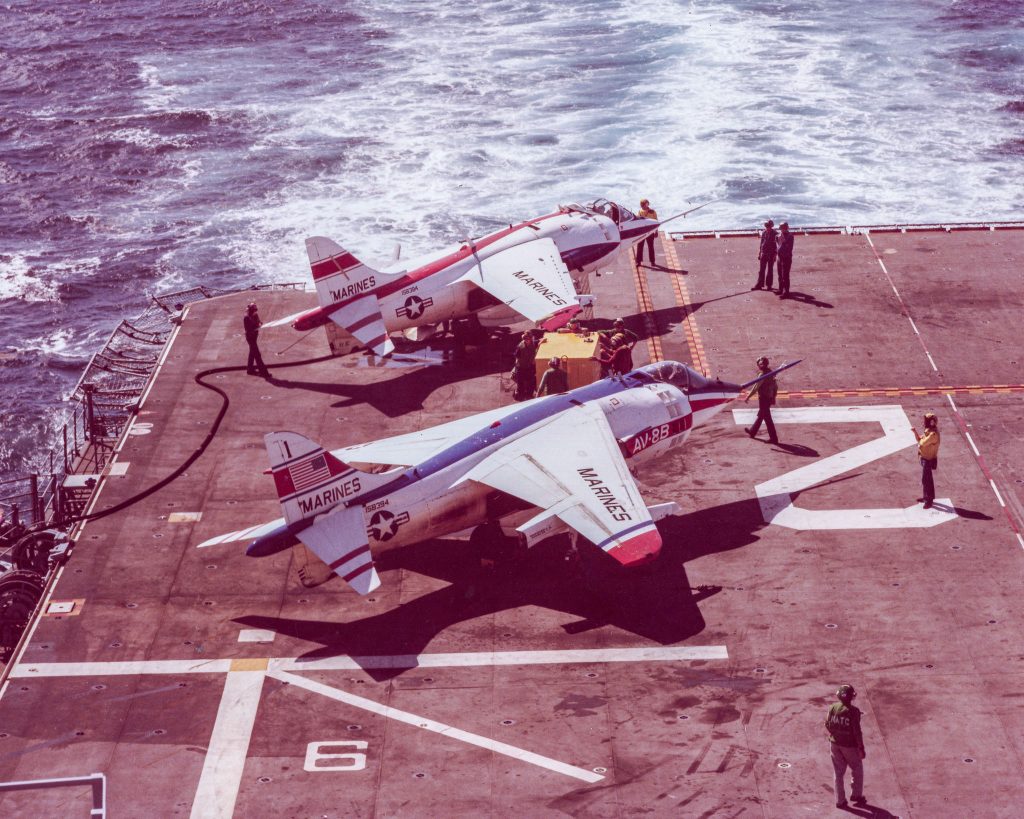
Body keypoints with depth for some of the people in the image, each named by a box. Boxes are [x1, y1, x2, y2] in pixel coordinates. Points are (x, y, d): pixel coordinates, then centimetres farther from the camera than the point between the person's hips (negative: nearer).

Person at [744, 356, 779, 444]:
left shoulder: (763, 375, -21)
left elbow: (756, 388, -22)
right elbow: (776, 386, 12)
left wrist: (748, 397, -15)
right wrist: (773, 397, 21)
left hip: (763, 399, -9)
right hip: (769, 398, 9)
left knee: (767, 418, -3)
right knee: (760, 415, 23)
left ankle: (773, 438, -1)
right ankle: (752, 431, 40)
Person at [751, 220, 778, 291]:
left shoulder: (774, 234, -6)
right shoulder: (763, 233, 7)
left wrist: (775, 255, -11)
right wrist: (759, 253, 12)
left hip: (771, 255, -4)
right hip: (763, 254, 4)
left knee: (769, 271, 5)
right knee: (761, 270, 2)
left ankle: (769, 285, 13)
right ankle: (759, 285, 4)